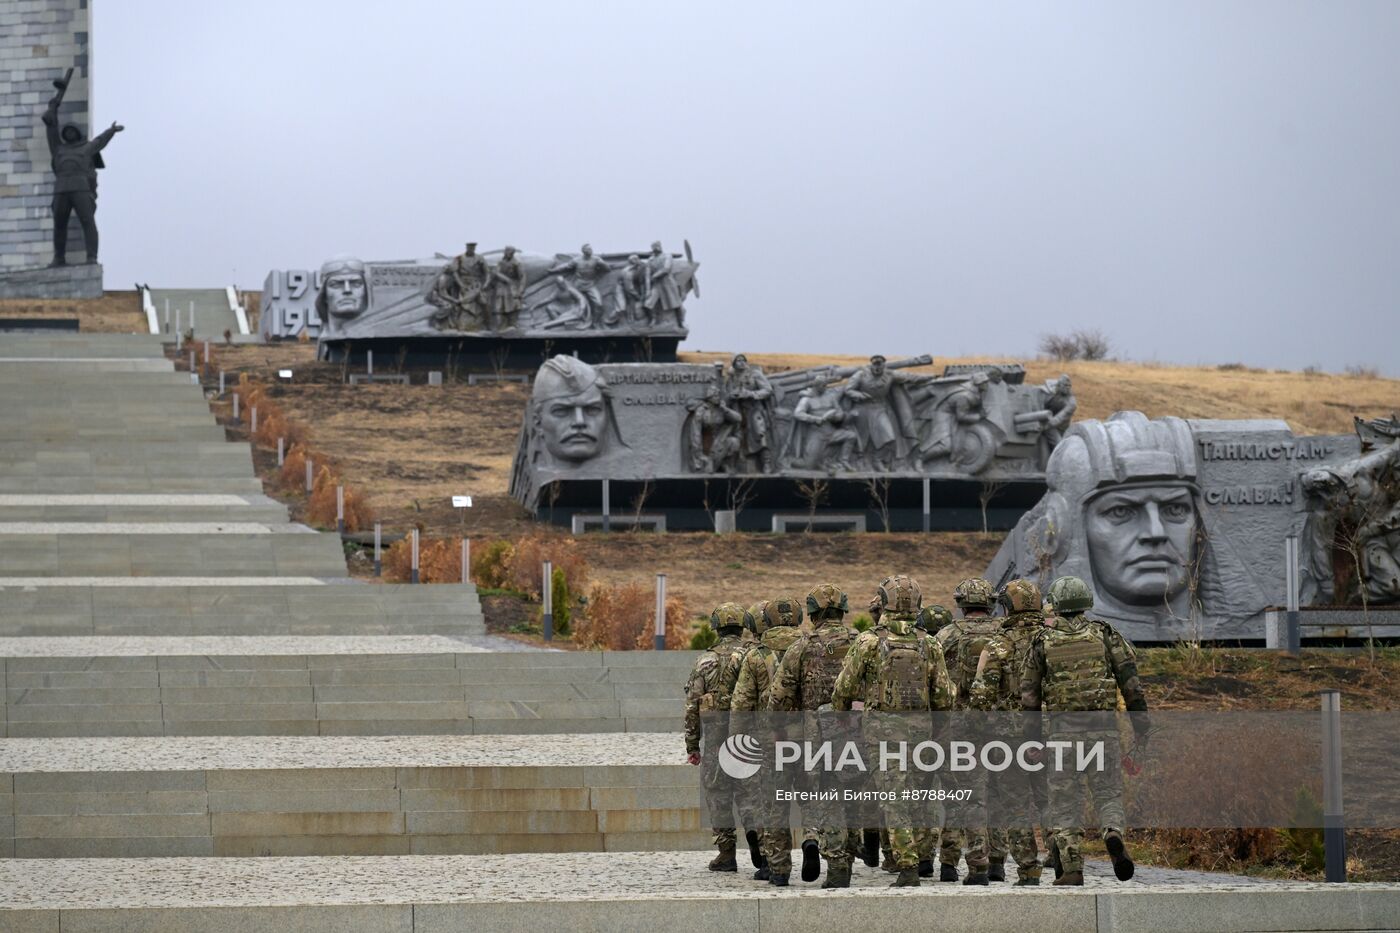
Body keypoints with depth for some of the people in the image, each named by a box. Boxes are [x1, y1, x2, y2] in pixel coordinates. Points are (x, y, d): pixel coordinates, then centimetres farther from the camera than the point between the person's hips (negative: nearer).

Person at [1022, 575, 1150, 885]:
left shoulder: (1043, 641, 5)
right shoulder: (1104, 633, 5)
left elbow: (1029, 693, 7)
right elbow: (1130, 680, 1)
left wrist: (1032, 736, 13)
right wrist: (1140, 723, 5)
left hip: (1063, 729, 0)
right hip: (1102, 726, 0)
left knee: (1064, 801, 6)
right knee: (1108, 791, 7)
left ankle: (1071, 869, 1)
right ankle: (1114, 835, -23)